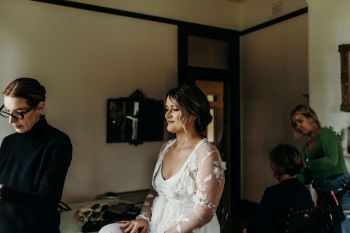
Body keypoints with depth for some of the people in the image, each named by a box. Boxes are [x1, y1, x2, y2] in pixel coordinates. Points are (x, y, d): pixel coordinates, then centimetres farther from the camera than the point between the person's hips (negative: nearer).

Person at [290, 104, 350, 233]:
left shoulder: (325, 133, -6)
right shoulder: (306, 147, 15)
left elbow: (332, 161, -21)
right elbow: (309, 175, 13)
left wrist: (306, 164, -13)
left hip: (340, 190, -7)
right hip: (323, 193, 8)